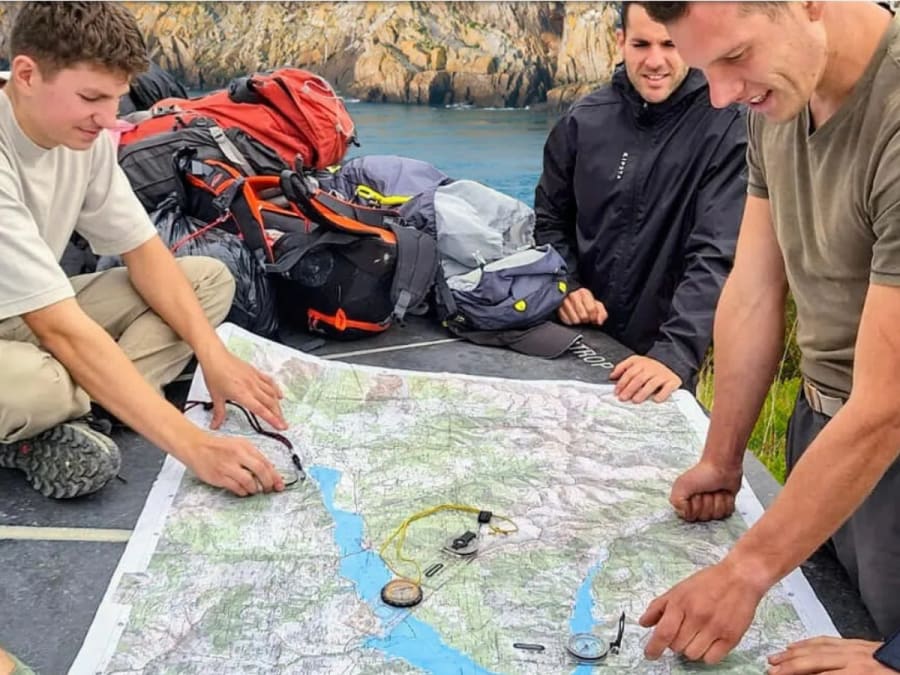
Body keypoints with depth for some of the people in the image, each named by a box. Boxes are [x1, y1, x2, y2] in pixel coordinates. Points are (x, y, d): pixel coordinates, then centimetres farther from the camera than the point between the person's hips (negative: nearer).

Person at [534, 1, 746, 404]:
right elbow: (549, 218, 9)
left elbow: (716, 254, -21)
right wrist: (566, 285, -7)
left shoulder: (726, 128, -14)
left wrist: (676, 353, -31)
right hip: (577, 340, 4)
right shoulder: (584, 120, -2)